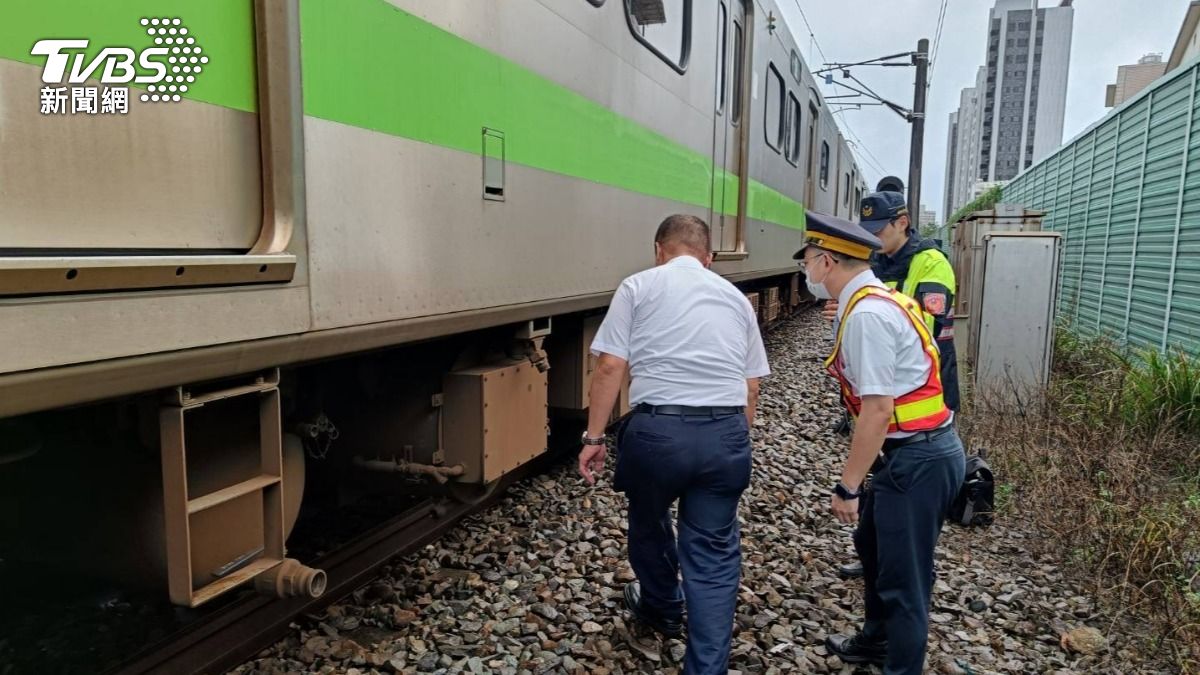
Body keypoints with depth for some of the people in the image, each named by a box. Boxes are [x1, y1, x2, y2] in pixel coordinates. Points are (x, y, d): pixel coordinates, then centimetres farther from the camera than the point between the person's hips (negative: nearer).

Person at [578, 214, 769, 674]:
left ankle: (662, 609, 48)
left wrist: (594, 437, 1)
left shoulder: (639, 286, 5)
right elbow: (751, 385, 15)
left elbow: (611, 366, -4)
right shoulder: (735, 297, 16)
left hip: (658, 428, -2)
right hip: (726, 432, 3)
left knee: (649, 524, 25)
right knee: (714, 552, 11)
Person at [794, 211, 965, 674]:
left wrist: (847, 486, -19)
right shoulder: (877, 300, 8)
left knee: (903, 578, 4)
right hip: (920, 450, 11)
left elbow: (878, 411, -25)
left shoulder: (865, 314, -23)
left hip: (916, 458, -11)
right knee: (872, 545, 27)